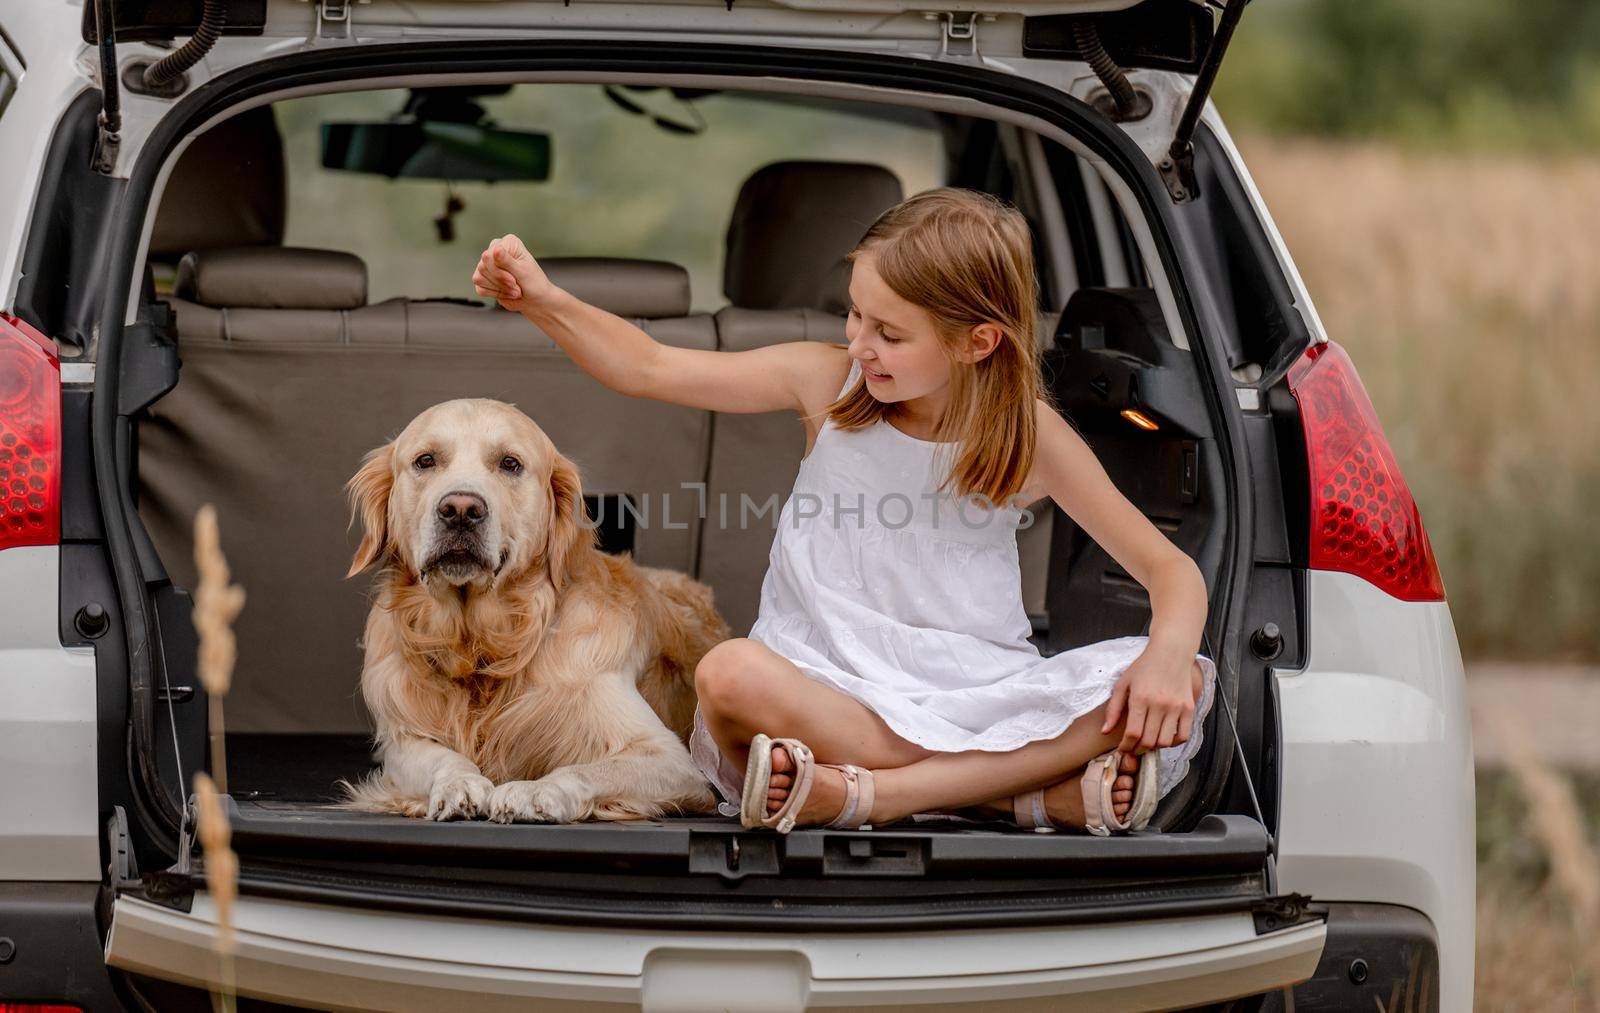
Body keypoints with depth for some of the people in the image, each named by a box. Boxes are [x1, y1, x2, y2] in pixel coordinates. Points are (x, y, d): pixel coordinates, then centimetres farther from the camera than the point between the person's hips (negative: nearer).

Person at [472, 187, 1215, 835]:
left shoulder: (1024, 432, 0)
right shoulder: (828, 382, 2)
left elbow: (1172, 570, 0)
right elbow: (650, 369, 3)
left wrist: (1168, 654, -21)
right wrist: (544, 302, -13)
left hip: (975, 699, 1)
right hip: (828, 693, -1)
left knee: (1180, 687, -26)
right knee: (730, 674, -35)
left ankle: (866, 793, -32)